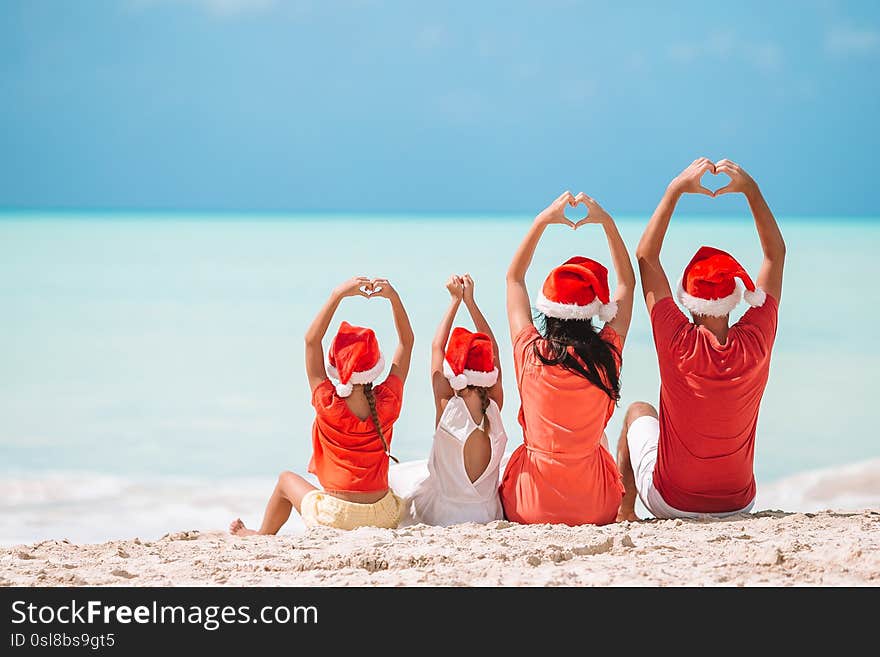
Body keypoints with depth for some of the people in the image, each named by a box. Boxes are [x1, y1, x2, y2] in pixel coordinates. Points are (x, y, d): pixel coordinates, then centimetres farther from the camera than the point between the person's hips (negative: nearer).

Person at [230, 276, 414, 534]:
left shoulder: (328, 405, -18)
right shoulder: (388, 403, -12)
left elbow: (311, 339, -12)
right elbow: (407, 341, -2)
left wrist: (338, 295, -16)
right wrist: (393, 297, -10)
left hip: (333, 519, -2)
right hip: (384, 518, 2)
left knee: (286, 480, 28)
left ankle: (262, 535, 49)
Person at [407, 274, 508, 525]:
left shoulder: (447, 408, -17)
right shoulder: (494, 409, -11)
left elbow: (437, 347, -6)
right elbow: (493, 350, 1)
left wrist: (456, 300, 1)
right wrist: (469, 300, 3)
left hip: (443, 516, -3)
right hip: (487, 514, 3)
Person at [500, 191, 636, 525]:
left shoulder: (530, 352, -10)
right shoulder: (606, 355, -10)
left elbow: (514, 277, 8)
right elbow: (627, 283, 9)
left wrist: (543, 220, 11)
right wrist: (606, 221, 11)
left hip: (531, 508, -1)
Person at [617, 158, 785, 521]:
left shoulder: (678, 342, -24)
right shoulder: (756, 342, -18)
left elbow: (645, 256, -14)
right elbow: (776, 254, -5)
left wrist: (676, 189, -13)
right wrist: (750, 189, -8)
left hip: (671, 502, -2)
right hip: (738, 503, 2)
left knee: (638, 411, 28)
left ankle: (625, 510, 39)